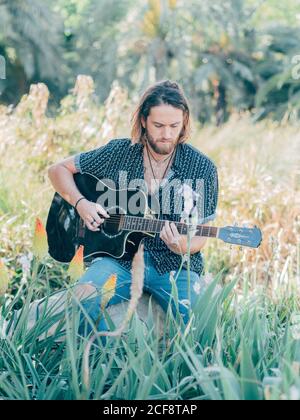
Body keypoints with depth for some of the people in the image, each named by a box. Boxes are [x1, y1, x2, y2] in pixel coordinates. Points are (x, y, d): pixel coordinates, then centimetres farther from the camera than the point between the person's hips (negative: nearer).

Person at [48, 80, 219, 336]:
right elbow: (58, 170, 11)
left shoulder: (202, 169, -2)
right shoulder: (118, 153, 2)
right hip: (119, 257, 1)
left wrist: (183, 247, -23)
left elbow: (200, 236, 0)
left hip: (175, 265, -1)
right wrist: (80, 204, -7)